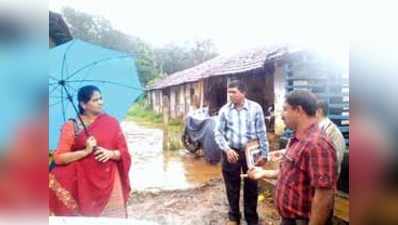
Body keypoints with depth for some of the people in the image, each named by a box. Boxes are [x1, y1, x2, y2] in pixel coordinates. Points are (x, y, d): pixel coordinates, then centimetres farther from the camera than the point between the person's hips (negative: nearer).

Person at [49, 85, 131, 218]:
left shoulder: (111, 122, 3)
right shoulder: (71, 126, -1)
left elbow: (124, 152, 5)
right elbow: (59, 157, -6)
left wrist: (111, 153, -15)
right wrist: (85, 151, -17)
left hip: (109, 182, 1)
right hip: (84, 183, -1)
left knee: (112, 214, -1)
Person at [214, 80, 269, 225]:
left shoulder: (255, 108, -6)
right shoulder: (224, 110, -2)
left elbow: (262, 133, -2)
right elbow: (218, 132, -1)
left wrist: (264, 154, -3)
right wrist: (227, 149, -14)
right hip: (231, 152, 1)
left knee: (251, 187, 11)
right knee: (232, 187, 12)